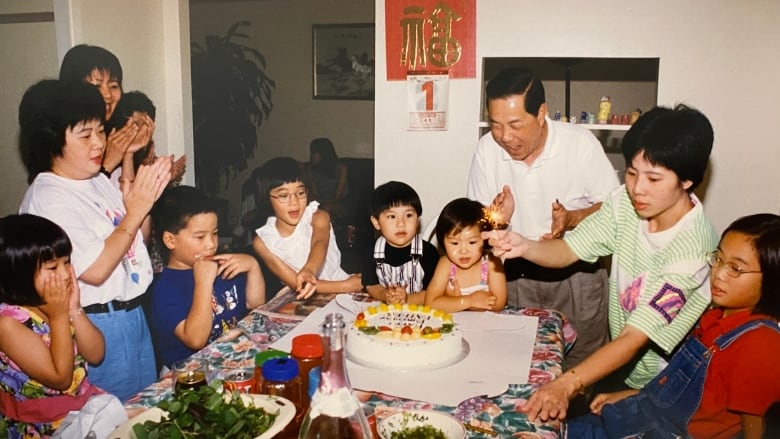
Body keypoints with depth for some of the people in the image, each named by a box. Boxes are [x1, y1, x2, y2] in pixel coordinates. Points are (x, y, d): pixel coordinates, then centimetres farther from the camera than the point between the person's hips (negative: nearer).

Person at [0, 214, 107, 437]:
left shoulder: (59, 300, -3)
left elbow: (96, 354, -3)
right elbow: (61, 378, -21)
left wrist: (74, 310, -15)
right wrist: (59, 316, -21)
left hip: (84, 403, 6)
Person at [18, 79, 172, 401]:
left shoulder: (98, 180, 6)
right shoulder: (47, 199, -19)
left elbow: (136, 238, 12)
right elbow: (95, 270, -24)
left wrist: (147, 197, -5)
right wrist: (135, 211, -23)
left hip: (133, 312, 8)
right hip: (99, 326, -8)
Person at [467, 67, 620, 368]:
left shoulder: (581, 144, -15)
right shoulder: (487, 149, -9)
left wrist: (571, 218, -26)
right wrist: (495, 220, -23)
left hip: (576, 274, -1)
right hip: (516, 275, 2)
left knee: (581, 370, 9)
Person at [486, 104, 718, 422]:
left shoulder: (692, 247, -30)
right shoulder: (626, 202, -11)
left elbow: (634, 338, -33)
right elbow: (567, 250, -10)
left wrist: (568, 383, -45)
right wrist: (524, 246, -31)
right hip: (619, 364, 5)